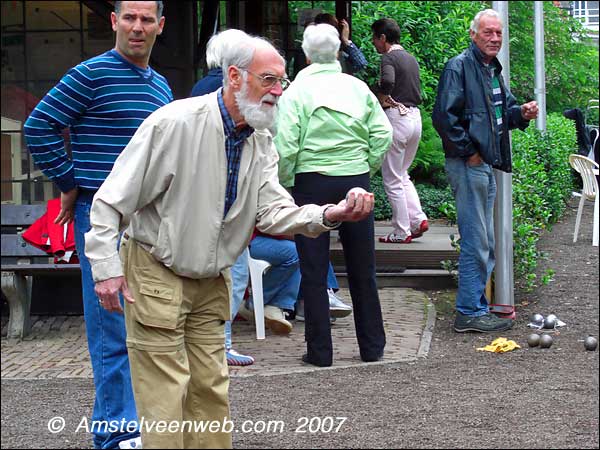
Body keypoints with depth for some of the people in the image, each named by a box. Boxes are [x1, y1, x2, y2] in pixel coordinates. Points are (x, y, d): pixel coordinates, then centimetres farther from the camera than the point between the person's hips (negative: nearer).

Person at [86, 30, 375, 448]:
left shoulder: (261, 142, 2)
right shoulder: (176, 122, -20)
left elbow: (273, 210, -9)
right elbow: (112, 198, -17)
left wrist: (329, 214, -27)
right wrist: (106, 267, -21)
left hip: (211, 280, 7)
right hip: (155, 272, -7)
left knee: (211, 389, 11)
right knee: (166, 393, -5)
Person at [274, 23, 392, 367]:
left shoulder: (297, 91, -5)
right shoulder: (357, 87, 4)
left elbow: (286, 146, -13)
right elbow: (383, 134, -1)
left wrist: (286, 184, -1)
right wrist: (366, 168, 8)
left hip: (312, 183, -3)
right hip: (356, 180, 3)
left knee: (314, 272, 4)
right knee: (363, 270, 12)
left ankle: (320, 350, 5)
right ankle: (372, 346, 19)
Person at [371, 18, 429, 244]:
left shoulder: (389, 58, -10)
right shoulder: (411, 58, 16)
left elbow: (388, 82, -30)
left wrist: (381, 99, -12)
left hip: (396, 117, -8)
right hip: (415, 115, 8)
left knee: (392, 180, 1)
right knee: (402, 175, 19)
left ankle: (401, 232, 4)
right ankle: (418, 219, 5)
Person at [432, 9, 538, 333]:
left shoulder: (493, 70, 16)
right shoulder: (459, 67, -13)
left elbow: (503, 108, 27)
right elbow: (444, 116, -20)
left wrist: (520, 113, 5)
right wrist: (469, 151, -17)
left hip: (486, 164, 10)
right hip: (468, 164, -10)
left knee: (484, 242, 15)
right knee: (476, 242, -7)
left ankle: (477, 305, 23)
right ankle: (470, 312, -1)